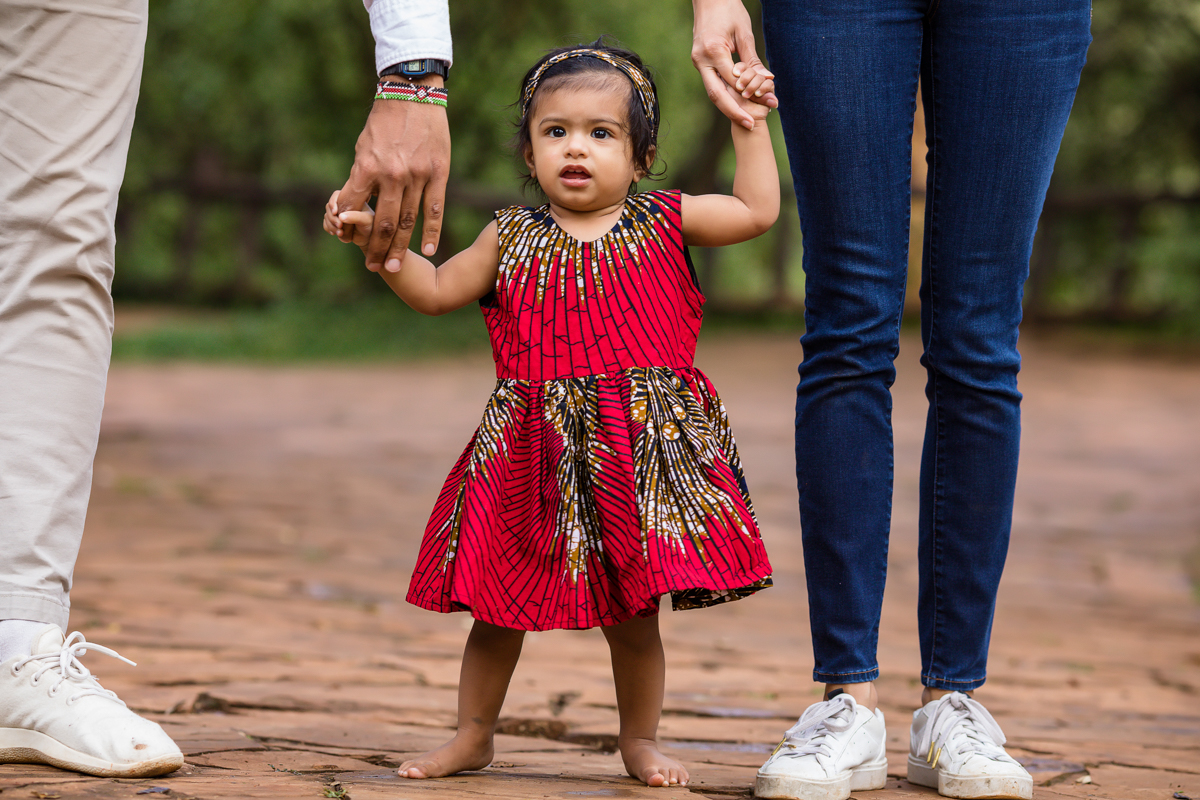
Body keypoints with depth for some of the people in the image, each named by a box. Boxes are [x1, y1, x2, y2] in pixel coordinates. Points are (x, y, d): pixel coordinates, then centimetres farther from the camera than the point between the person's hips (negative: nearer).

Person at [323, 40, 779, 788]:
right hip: (534, 454, 1)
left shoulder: (664, 223, 4)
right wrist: (377, 241, 0)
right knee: (498, 602, 8)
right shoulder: (513, 237, 6)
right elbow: (436, 290, 12)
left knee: (634, 609, 6)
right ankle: (474, 735, 24)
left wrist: (751, 127, 2)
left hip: (641, 445, -1)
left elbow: (757, 211, 4)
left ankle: (640, 739, 23)